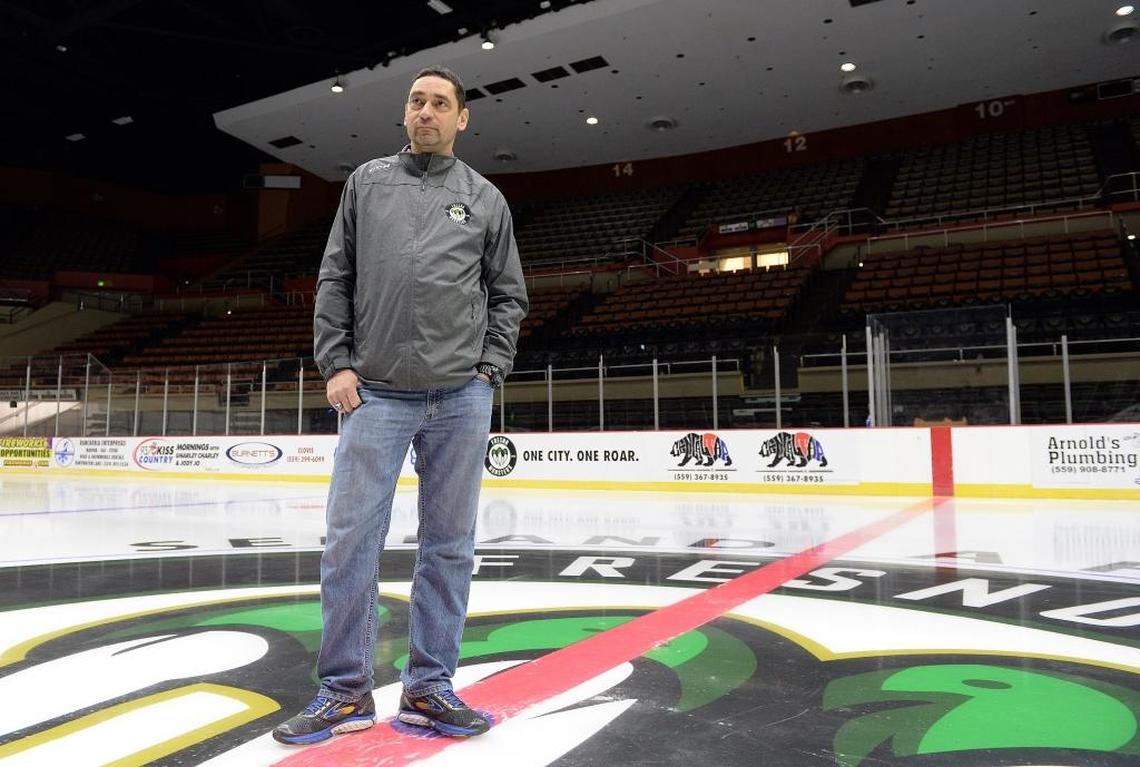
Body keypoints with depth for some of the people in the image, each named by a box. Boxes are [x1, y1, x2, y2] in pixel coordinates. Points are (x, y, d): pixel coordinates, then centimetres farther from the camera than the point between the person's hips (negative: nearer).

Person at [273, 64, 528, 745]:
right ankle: (346, 691, 13)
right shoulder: (367, 182, 13)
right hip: (376, 394, 0)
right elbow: (335, 280, 10)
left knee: (449, 546, 4)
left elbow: (508, 295, 13)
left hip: (460, 400, 1)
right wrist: (336, 364, 0)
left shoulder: (486, 198, 12)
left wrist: (490, 368, 0)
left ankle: (429, 689, 17)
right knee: (351, 541, -2)